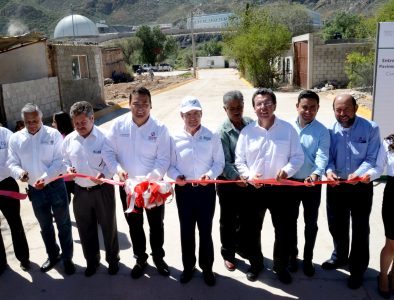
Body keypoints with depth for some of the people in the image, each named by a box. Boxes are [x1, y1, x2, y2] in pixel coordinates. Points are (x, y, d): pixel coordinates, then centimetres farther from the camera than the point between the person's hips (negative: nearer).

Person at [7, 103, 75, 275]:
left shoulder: (53, 134, -8)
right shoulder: (15, 139, 1)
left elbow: (59, 161, -12)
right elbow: (12, 163, 1)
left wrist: (46, 177, -25)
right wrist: (19, 173, -21)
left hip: (56, 185, -3)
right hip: (34, 189, 3)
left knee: (63, 224, 8)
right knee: (45, 225, 19)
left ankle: (67, 258, 24)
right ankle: (53, 255, 38)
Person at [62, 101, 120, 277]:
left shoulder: (104, 137, -14)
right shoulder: (69, 140, 1)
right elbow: (65, 161, 12)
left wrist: (104, 174, -28)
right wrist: (68, 169, -10)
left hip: (103, 190, -4)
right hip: (81, 191, 4)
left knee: (108, 226, 12)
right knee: (85, 228, 17)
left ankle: (113, 259, 33)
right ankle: (92, 261, 38)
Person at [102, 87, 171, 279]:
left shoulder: (159, 128, -13)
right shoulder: (119, 125, -8)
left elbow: (163, 159, -14)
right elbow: (108, 151, -3)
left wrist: (149, 179, -28)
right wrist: (118, 169, -20)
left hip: (153, 185, -1)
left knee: (156, 224, 15)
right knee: (134, 225, 17)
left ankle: (158, 257, 39)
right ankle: (140, 258, 39)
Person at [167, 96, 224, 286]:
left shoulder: (212, 137, -6)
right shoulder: (175, 139, -5)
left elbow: (219, 162, -1)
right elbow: (170, 165, 0)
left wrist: (210, 174, -20)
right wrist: (176, 176, -20)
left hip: (206, 190, -1)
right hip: (184, 190, 1)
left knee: (205, 230, 11)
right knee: (186, 230, 14)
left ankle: (206, 268, 32)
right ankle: (188, 266, 35)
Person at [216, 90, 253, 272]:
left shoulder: (251, 124, -3)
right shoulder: (222, 131, -14)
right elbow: (224, 162, -18)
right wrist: (237, 178, -31)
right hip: (229, 182, -4)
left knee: (245, 218, 21)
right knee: (228, 221, 12)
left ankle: (241, 246, 45)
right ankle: (228, 253, 31)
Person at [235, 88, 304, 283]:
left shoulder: (288, 128, -5)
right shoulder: (247, 131, -2)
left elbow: (298, 156, -3)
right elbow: (239, 160, 1)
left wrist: (287, 170, -22)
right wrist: (248, 175, -17)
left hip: (280, 189, 0)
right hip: (254, 189, 1)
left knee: (282, 230, 12)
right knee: (253, 230, 14)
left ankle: (281, 266, 35)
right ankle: (256, 264, 37)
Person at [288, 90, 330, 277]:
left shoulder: (322, 131, -7)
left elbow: (322, 156, -17)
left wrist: (316, 173, -35)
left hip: (312, 184, -1)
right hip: (290, 182, 1)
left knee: (311, 223, 12)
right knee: (291, 221, 15)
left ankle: (308, 259, 31)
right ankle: (292, 255, 34)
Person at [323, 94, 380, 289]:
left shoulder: (370, 128, -12)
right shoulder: (330, 130, -5)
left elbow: (372, 159, -13)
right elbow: (328, 156, -2)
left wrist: (359, 173, -31)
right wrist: (329, 170, -23)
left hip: (361, 187, -3)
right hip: (336, 185, 3)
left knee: (360, 229, 9)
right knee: (336, 225, 19)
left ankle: (357, 269, 27)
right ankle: (339, 257, 44)